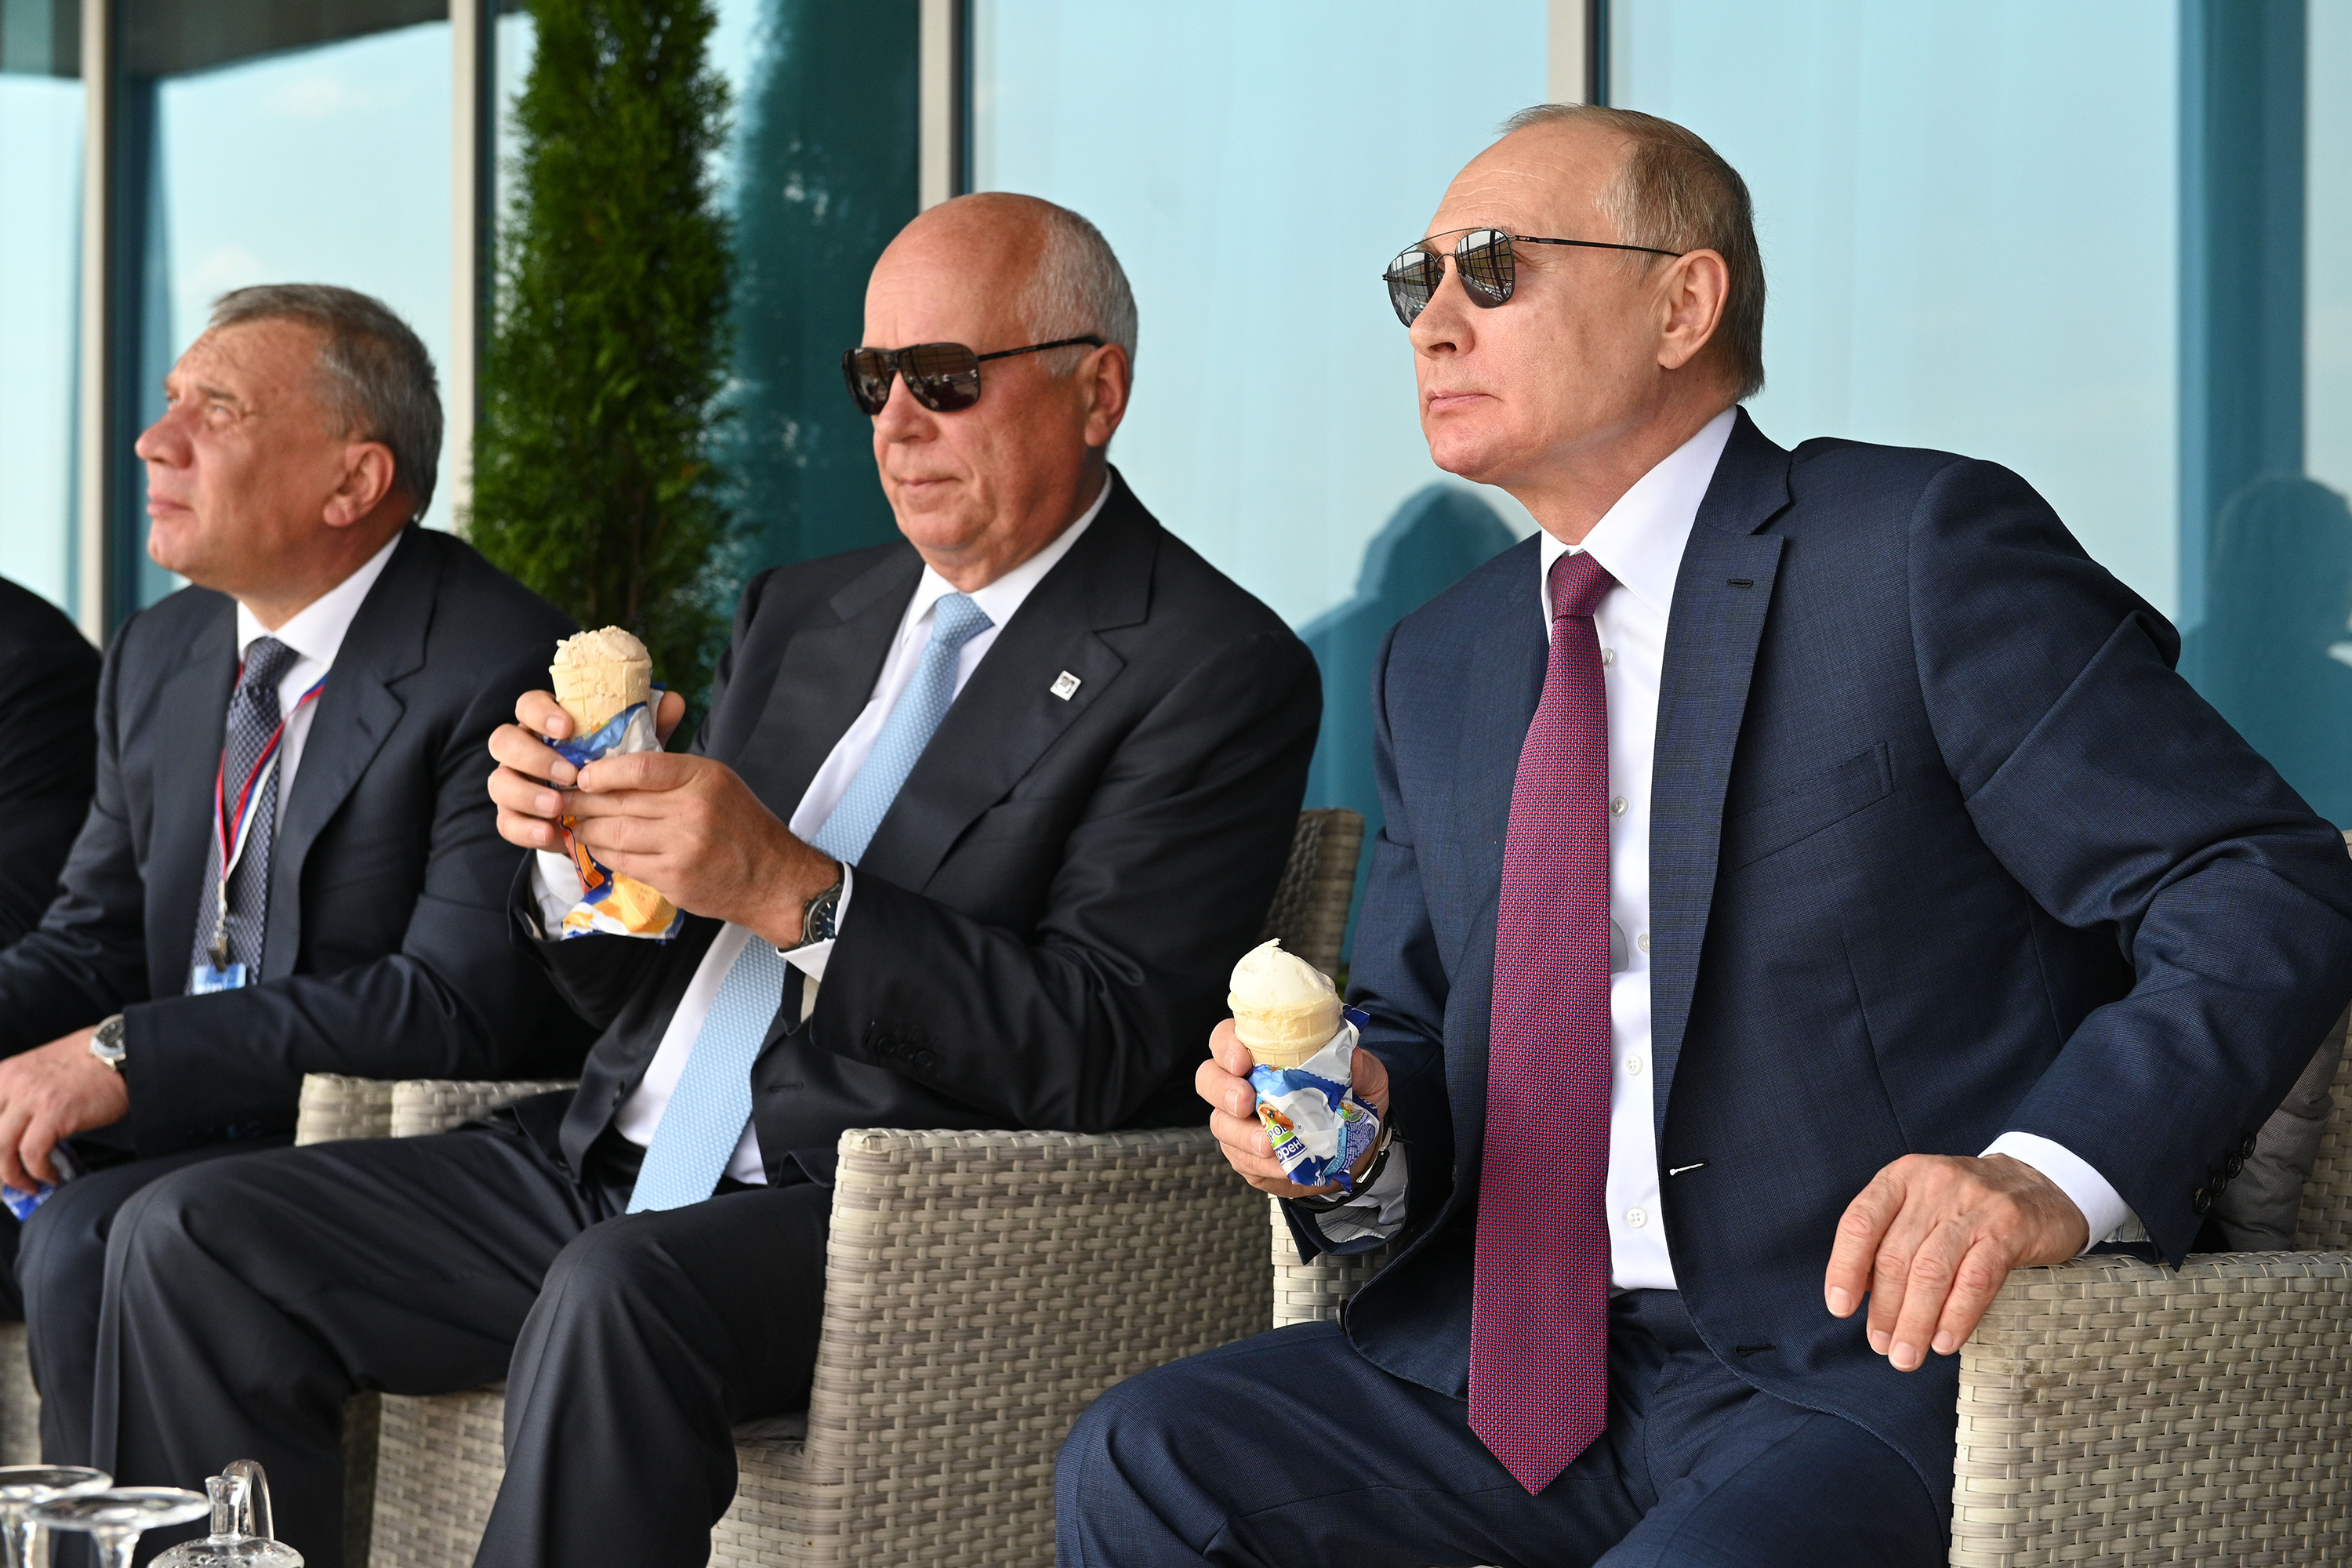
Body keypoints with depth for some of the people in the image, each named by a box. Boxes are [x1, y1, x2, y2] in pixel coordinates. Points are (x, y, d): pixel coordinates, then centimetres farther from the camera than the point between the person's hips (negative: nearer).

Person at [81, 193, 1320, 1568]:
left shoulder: (1219, 671, -5)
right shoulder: (803, 615, 19)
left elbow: (1105, 1052, -16)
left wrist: (792, 892, -22)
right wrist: (569, 844, -4)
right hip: (626, 1167, 8)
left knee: (617, 1293, -37)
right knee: (194, 1238, -5)